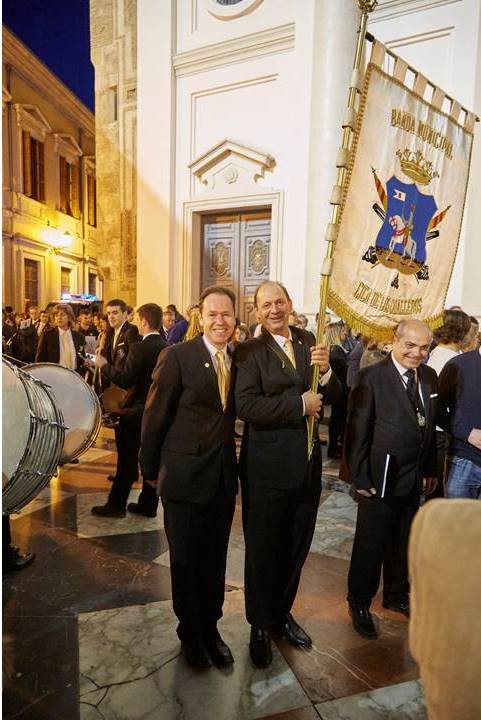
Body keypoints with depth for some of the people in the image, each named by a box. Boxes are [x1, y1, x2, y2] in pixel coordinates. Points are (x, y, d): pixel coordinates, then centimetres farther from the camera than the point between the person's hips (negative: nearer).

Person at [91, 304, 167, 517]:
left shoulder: (139, 348, -18)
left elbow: (125, 381, -21)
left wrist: (104, 365, -9)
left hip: (137, 411, -6)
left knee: (127, 460, 6)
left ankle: (116, 505, 19)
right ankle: (148, 505, 23)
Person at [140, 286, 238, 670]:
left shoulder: (238, 359, 2)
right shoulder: (177, 356, -13)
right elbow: (155, 416, -8)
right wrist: (150, 470, -2)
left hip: (224, 477, 4)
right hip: (185, 476, -4)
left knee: (215, 559, 18)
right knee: (186, 560, 14)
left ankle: (210, 627, 41)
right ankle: (190, 632, 39)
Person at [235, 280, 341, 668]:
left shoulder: (308, 341, 5)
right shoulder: (250, 351, -9)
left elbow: (333, 396, 3)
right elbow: (246, 405, -22)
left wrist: (325, 369, -17)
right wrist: (299, 405, -20)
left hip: (307, 462, 5)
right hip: (268, 465, -5)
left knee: (297, 545, 20)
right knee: (263, 548, 12)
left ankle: (282, 612, 44)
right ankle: (260, 626, 35)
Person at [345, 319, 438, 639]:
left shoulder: (429, 377, 4)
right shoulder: (372, 377, -15)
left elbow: (430, 427, 9)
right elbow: (357, 430, -14)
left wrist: (431, 470, 9)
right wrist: (359, 478, -14)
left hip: (414, 477, 6)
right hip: (380, 477, -5)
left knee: (403, 540, 21)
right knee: (370, 543, 9)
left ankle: (396, 594, 44)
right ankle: (359, 602, 31)